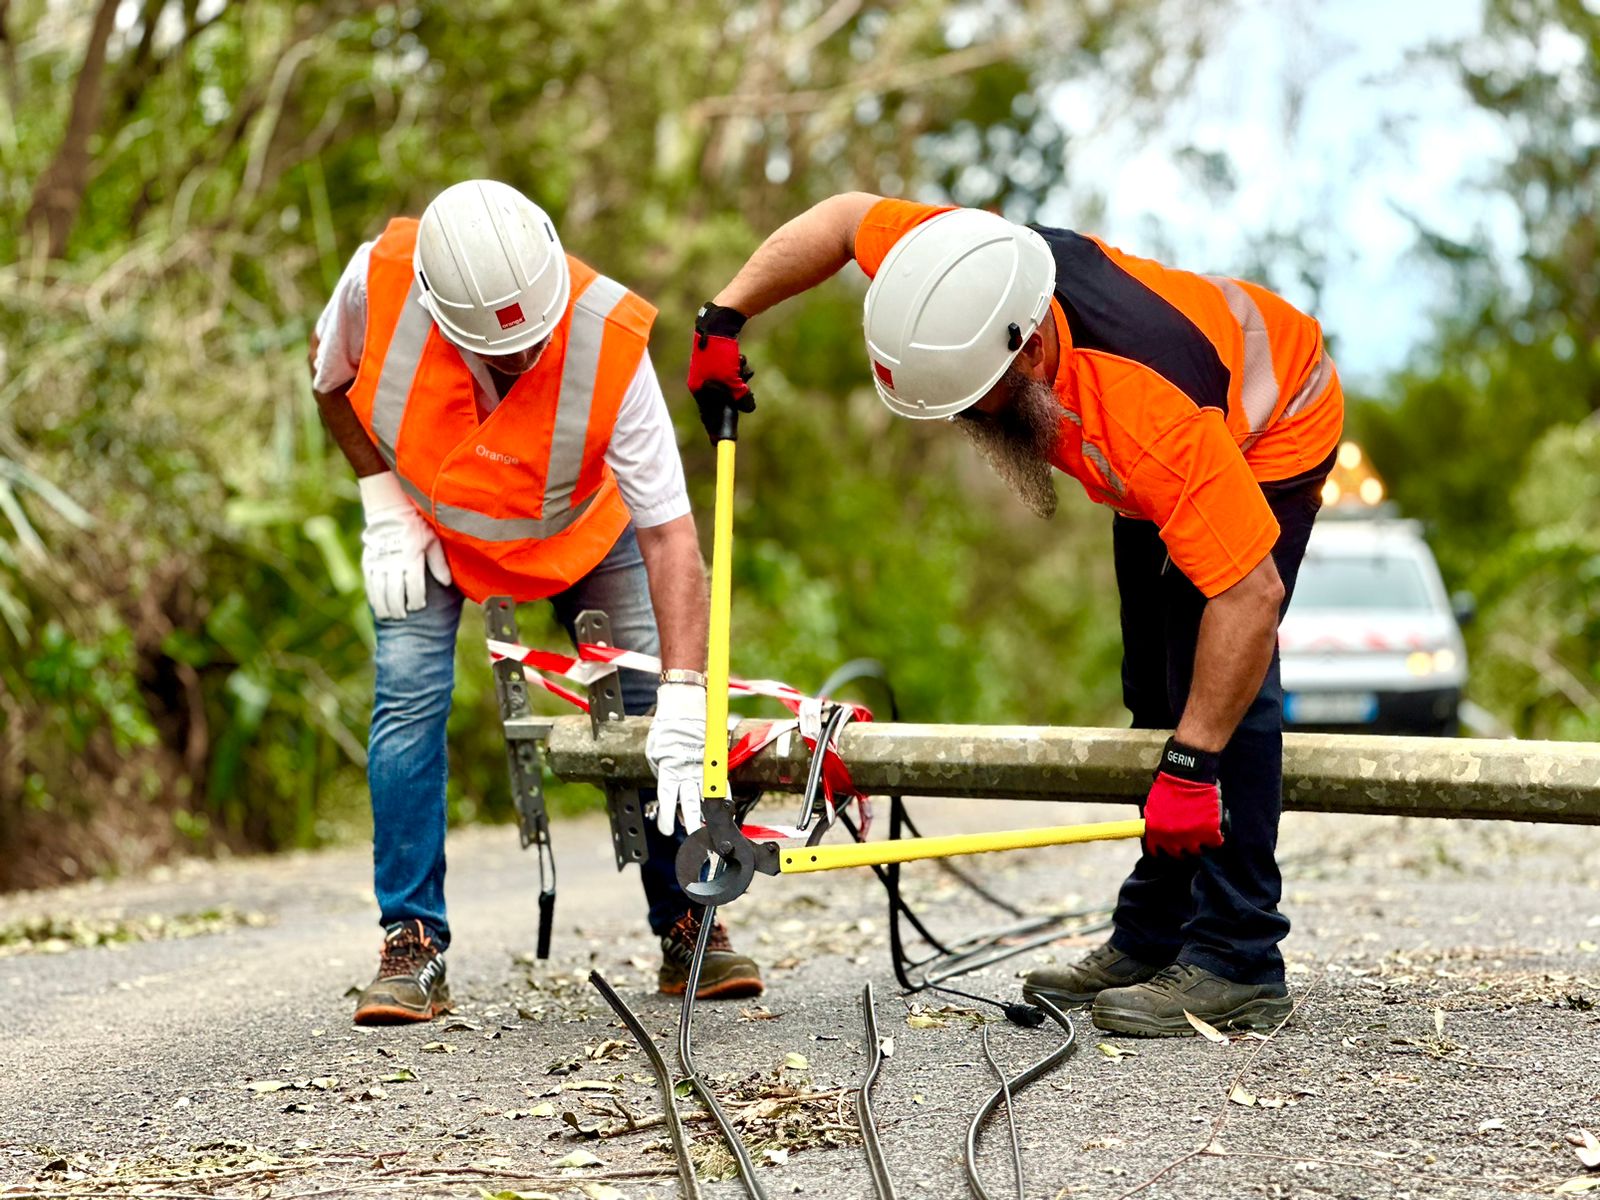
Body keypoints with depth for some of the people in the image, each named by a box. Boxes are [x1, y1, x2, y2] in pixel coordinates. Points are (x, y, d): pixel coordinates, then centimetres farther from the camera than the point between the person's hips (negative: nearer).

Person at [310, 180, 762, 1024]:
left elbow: (668, 532, -36)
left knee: (653, 705, -8)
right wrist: (384, 506, -15)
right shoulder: (378, 280, -35)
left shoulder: (609, 341, -39)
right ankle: (412, 948, -8)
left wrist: (684, 699, -42)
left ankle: (688, 929, 8)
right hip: (426, 520, 1)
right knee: (409, 695, -16)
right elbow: (330, 378, -8)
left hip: (578, 528, 0)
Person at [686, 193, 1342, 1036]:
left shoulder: (1150, 414, -46)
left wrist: (1192, 766, -40)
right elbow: (846, 216, -7)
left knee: (1218, 683, -20)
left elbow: (1250, 593, -42)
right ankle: (1152, 939, 15)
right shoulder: (968, 271, -28)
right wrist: (724, 318, -7)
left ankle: (1235, 965, -18)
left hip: (1271, 434, -8)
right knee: (1155, 690, 9)